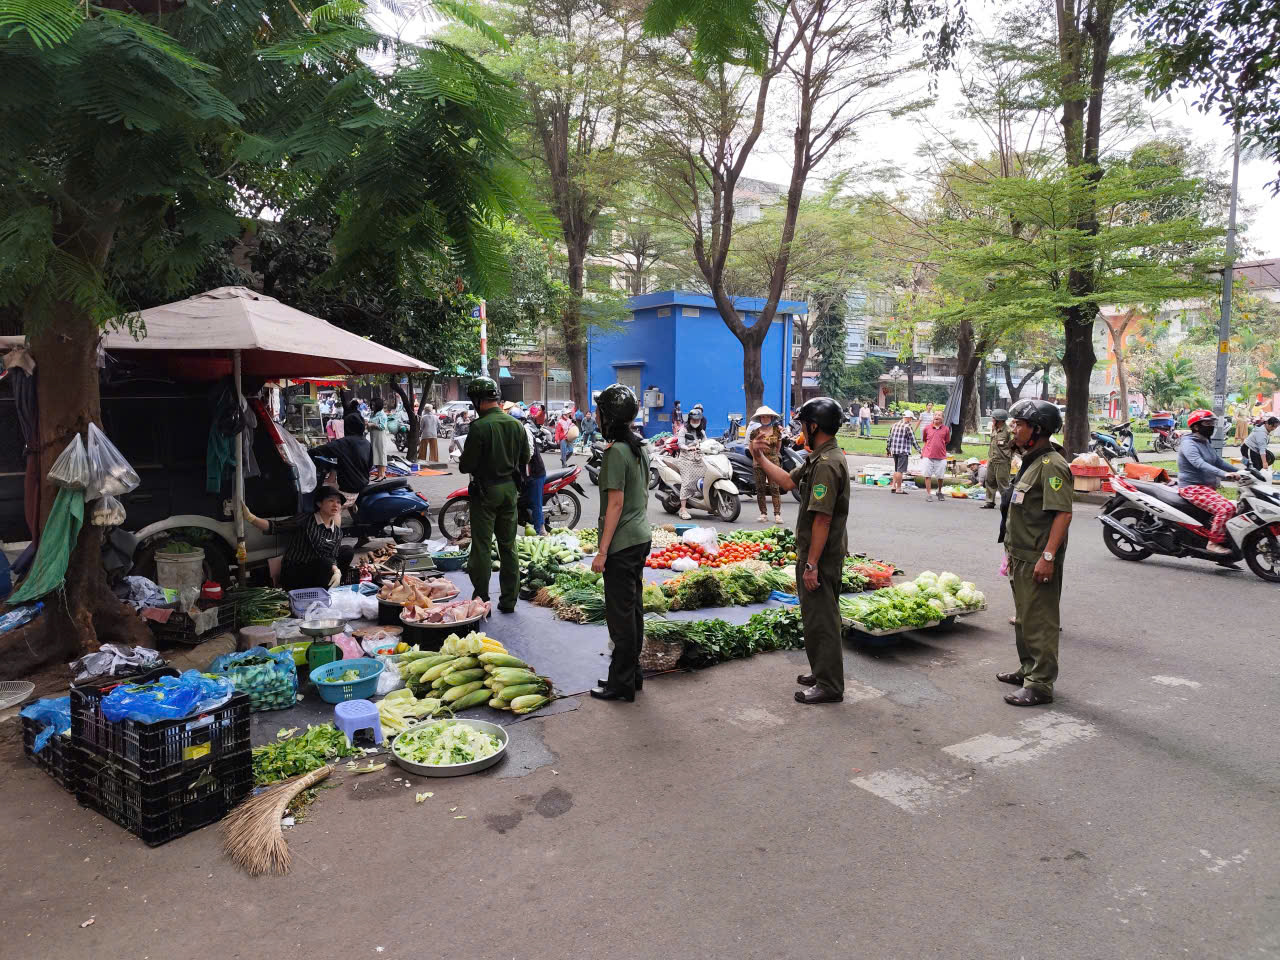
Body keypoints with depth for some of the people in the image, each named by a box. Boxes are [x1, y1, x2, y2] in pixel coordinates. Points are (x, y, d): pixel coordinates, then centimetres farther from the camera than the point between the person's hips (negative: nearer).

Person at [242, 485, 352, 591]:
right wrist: (250, 517, -34)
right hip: (293, 574, -6)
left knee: (348, 551, -7)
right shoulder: (306, 520, -9)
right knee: (326, 562, -31)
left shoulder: (337, 532, 5)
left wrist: (336, 571, -28)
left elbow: (332, 557, -6)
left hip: (314, 574, 6)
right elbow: (275, 527, -18)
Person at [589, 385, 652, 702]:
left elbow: (616, 503, -19)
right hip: (641, 539, 9)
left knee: (620, 614, 0)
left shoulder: (616, 452, -17)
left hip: (622, 544, -9)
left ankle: (621, 683, 10)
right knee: (633, 608, 16)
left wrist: (602, 551, -17)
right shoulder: (640, 448, 10)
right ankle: (633, 673, 27)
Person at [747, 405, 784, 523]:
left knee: (774, 488, -7)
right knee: (760, 488, 2)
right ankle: (763, 514, 9)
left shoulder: (776, 430, 5)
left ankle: (777, 514, -6)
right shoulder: (755, 431, 2)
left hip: (773, 461, -1)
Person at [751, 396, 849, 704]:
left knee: (821, 618, -1)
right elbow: (789, 481, 21)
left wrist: (811, 564, -25)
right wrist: (760, 458, 16)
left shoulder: (827, 464, -23)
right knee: (818, 615, 20)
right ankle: (821, 671, 33)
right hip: (816, 552, 11)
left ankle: (829, 685, 9)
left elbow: (823, 519, -26)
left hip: (821, 555, -11)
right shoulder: (819, 458, 11)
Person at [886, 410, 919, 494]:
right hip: (903, 451, -7)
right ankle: (898, 488, 1)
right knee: (900, 470, -3)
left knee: (896, 469, 17)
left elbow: (889, 438, 16)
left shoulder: (894, 425, 11)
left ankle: (893, 486, 15)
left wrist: (888, 449, 26)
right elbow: (913, 440, -10)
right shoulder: (908, 427, -10)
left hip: (894, 451, 7)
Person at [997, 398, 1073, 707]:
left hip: (1038, 560, -11)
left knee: (1040, 622, -3)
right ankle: (1028, 669, 35)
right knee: (1024, 618, 21)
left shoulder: (1051, 465, -17)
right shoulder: (1031, 461, 15)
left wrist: (1048, 556, -27)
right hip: (1021, 557, 11)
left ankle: (1040, 684, 5)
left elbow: (1063, 513, -23)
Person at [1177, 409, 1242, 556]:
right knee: (1226, 508, -25)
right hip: (1193, 488, -10)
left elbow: (1219, 462, 23)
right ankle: (1214, 543, -19)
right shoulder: (1188, 443, -13)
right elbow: (1199, 464, -29)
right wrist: (1224, 474, -39)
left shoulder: (1206, 443, 19)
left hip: (1208, 487, 10)